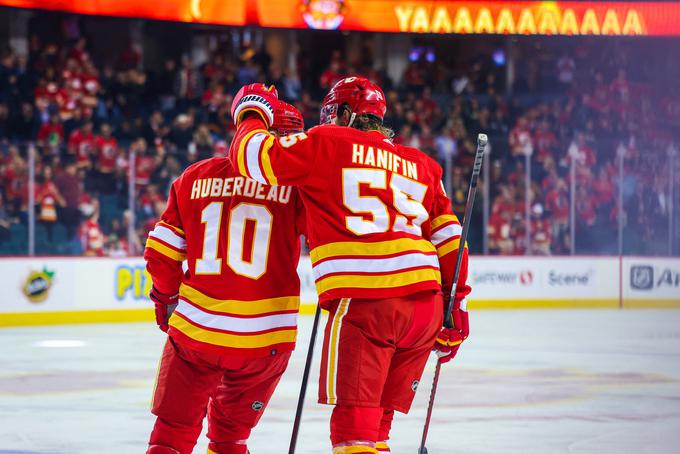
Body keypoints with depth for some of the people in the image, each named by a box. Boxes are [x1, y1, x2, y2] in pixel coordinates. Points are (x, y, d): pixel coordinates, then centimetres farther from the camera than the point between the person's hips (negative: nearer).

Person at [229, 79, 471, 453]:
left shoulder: (325, 143, 6)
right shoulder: (420, 164, 22)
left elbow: (255, 158, -1)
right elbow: (448, 239, 19)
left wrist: (252, 113, 18)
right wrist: (455, 309, 23)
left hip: (363, 303, -6)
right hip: (425, 304, 6)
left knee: (353, 423, -6)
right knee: (376, 421, 16)